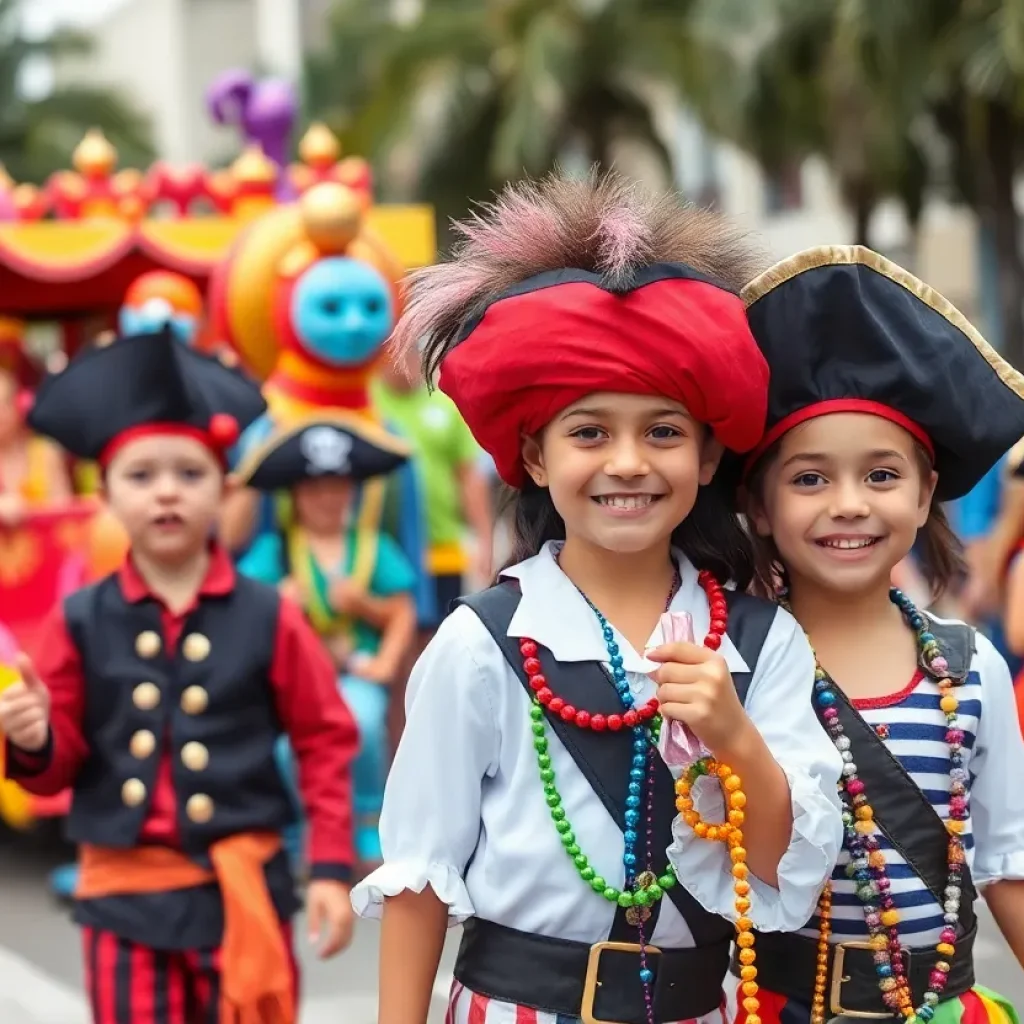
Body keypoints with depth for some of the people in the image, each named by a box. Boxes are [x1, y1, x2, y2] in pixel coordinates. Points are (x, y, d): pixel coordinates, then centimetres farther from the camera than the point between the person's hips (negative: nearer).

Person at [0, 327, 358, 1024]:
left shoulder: (267, 617, -1)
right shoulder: (82, 622, 1)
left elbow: (326, 740, 3)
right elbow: (59, 764, 6)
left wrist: (332, 868, -1)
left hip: (244, 891, -1)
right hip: (127, 894, 1)